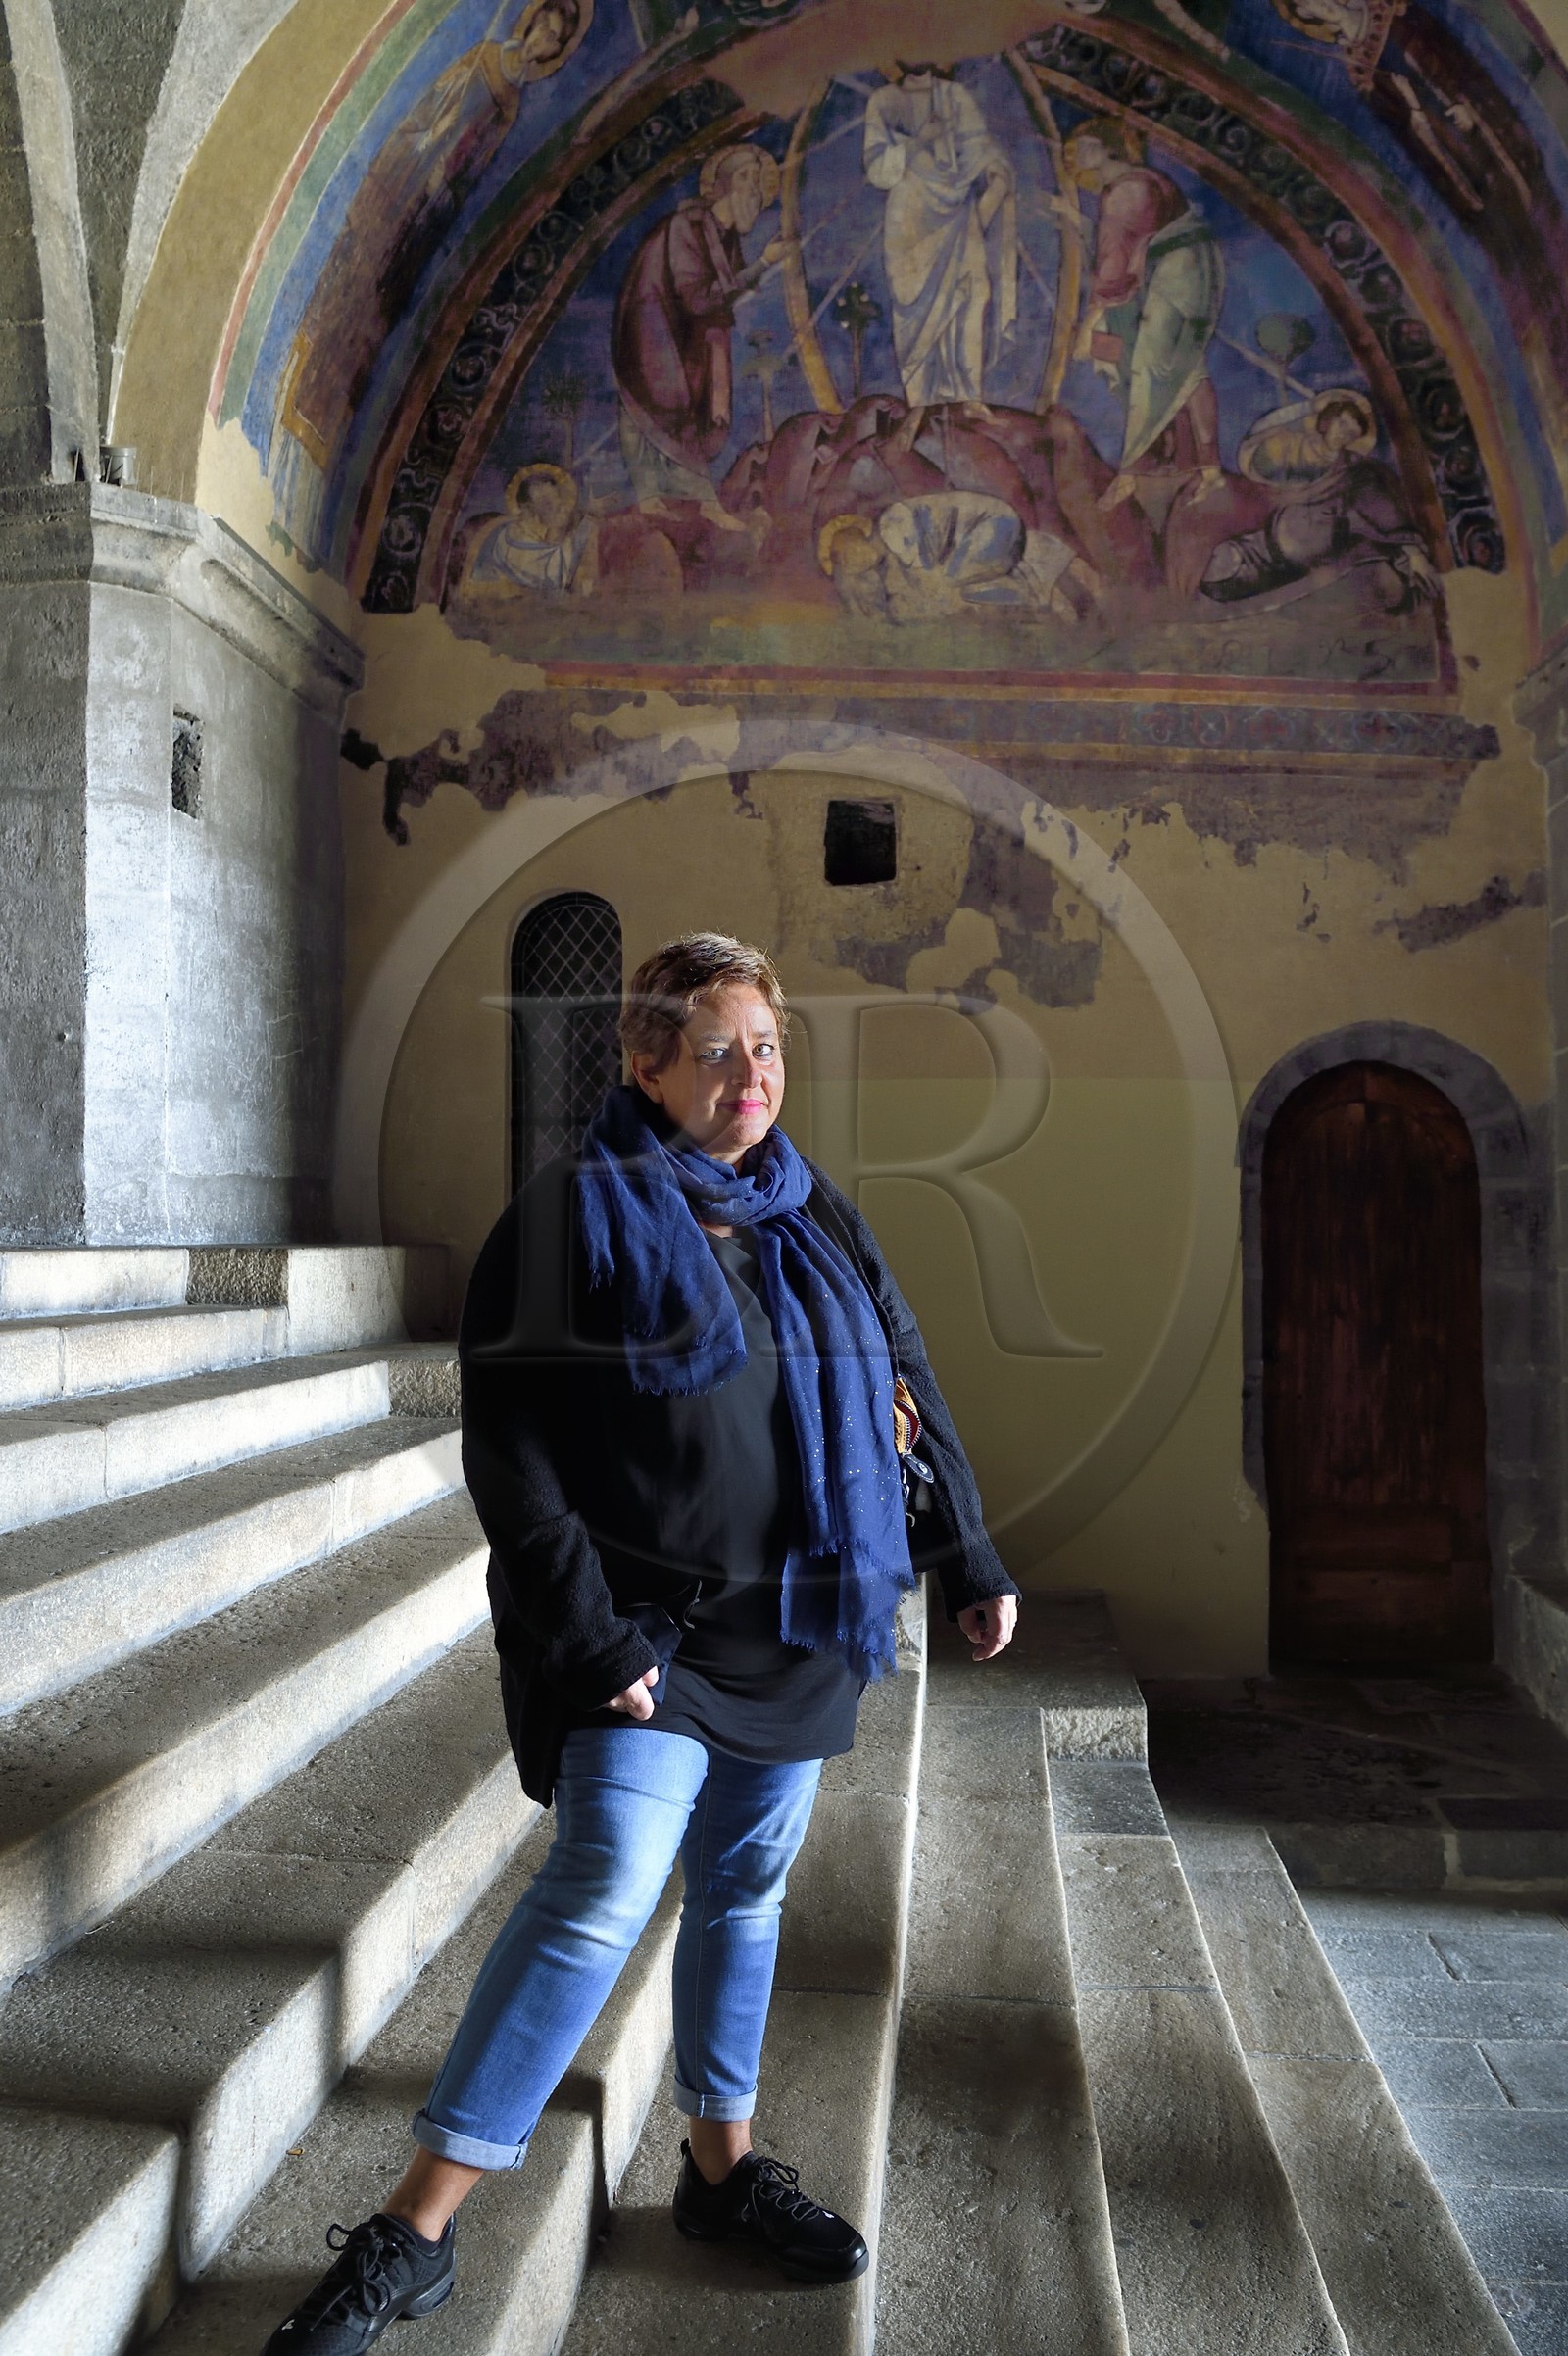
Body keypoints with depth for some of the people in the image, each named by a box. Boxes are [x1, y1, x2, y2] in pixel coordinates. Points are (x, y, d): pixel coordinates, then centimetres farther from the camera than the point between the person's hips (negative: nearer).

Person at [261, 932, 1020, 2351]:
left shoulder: (819, 1220, 9)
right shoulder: (577, 1219, -10)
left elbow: (910, 1397, 16)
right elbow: (511, 1450, -13)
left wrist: (970, 1562, 17)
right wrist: (589, 1636, -17)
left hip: (799, 1626, 6)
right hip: (650, 1631, -6)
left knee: (745, 1892, 15)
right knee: (604, 1889, -16)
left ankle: (722, 2168, 34)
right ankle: (414, 2234, -4)